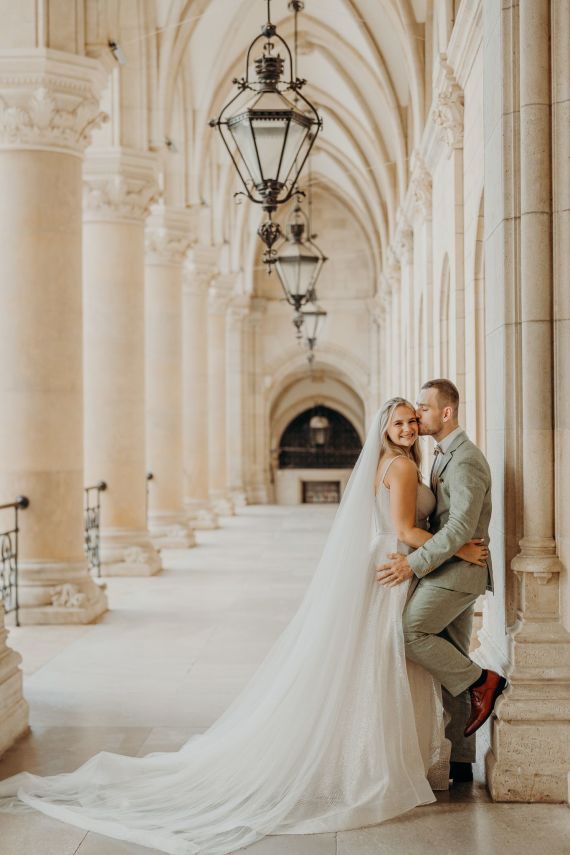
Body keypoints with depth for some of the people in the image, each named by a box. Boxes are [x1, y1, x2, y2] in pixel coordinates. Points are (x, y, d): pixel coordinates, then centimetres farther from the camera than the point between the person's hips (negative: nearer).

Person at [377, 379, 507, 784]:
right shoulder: (444, 456, 17)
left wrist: (414, 564, -25)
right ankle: (460, 760, 15)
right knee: (449, 664, 9)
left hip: (459, 571, -10)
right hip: (450, 571, 10)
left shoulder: (466, 461, -15)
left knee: (408, 631, -19)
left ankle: (481, 681, -6)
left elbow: (461, 527, -23)